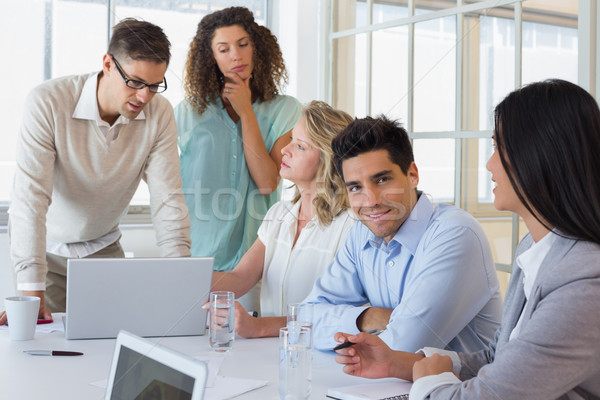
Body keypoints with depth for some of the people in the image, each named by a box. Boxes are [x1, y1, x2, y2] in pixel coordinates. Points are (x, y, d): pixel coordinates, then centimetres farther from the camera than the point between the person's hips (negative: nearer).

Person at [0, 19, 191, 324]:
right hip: (47, 245, -3)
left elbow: (167, 198, -16)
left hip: (103, 246, 3)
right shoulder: (48, 102, -26)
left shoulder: (160, 114, -16)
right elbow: (30, 196, -31)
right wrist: (32, 294, -38)